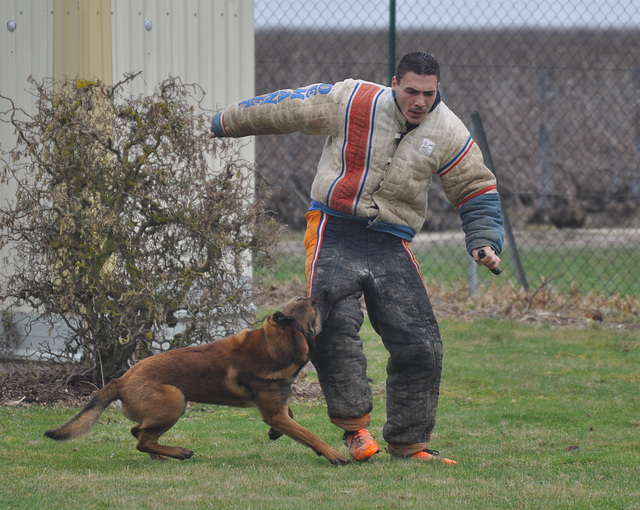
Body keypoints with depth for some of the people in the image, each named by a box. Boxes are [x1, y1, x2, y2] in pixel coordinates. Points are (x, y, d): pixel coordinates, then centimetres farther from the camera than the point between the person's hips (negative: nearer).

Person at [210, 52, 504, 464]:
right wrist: (227, 122, 14)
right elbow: (286, 108, 4)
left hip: (391, 244, 3)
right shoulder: (352, 102, -8)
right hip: (335, 231, -3)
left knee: (419, 344, -4)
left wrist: (485, 243, -3)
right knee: (335, 324, -23)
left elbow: (478, 191, 12)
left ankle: (409, 442, 10)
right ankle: (355, 425, -12)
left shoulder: (448, 133, 0)